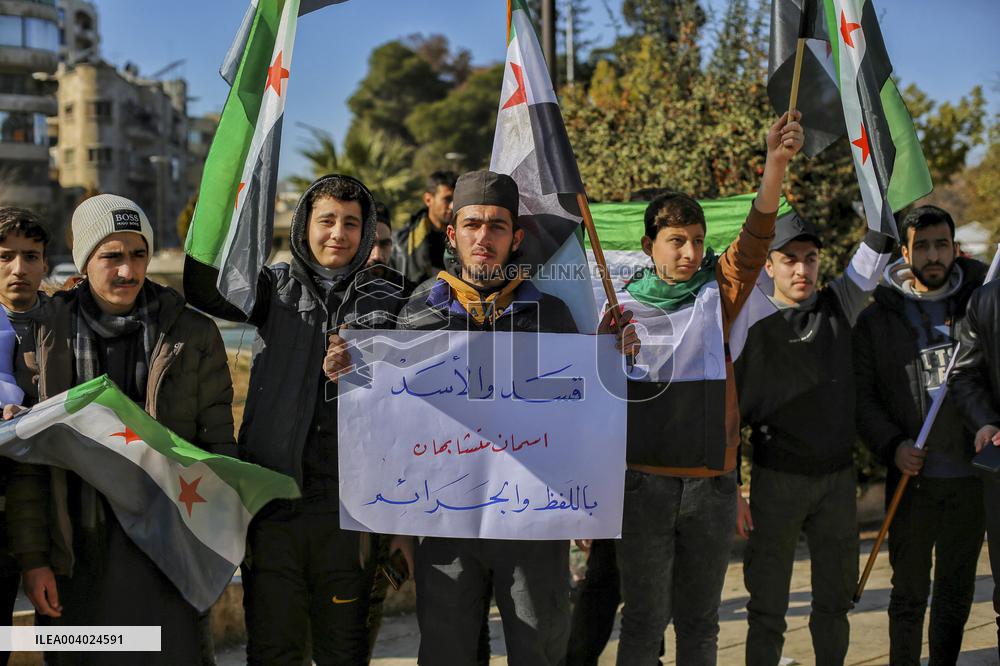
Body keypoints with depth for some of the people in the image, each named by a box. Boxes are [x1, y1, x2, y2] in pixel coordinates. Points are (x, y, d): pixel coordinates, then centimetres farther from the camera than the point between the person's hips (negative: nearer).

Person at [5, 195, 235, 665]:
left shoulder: (193, 334, 3)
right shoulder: (44, 338, 3)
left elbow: (218, 443, 4)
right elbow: (26, 459, 2)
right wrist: (32, 558, -3)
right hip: (77, 554, 1)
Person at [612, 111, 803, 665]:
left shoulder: (717, 292, 4)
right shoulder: (622, 306, 2)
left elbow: (755, 238, -13)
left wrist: (776, 164, -26)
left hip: (712, 481, 2)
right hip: (644, 479, -2)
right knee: (643, 620, 3)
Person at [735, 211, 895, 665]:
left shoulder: (839, 306, 5)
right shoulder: (750, 329, -5)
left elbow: (876, 249, -1)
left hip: (838, 477, 4)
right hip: (777, 479, -3)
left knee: (835, 598, 13)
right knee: (768, 604, 3)